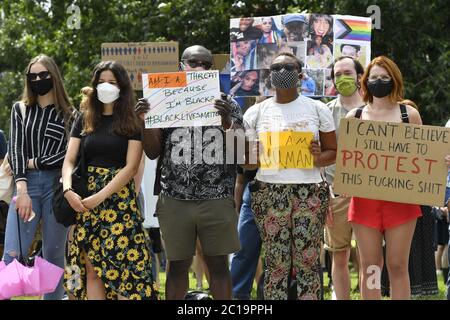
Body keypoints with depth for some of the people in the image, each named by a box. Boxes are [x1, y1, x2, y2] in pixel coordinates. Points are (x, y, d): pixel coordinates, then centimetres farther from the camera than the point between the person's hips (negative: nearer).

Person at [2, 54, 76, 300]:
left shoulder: (69, 114, 9)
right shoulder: (20, 110, 14)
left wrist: (33, 163, -4)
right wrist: (22, 190, -12)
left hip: (56, 185, 0)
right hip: (26, 184, 1)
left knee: (53, 255, 2)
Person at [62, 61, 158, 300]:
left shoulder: (133, 122, 1)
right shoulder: (84, 121, 12)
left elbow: (131, 167, -8)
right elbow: (69, 161, 6)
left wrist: (100, 197, -16)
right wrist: (68, 189, -15)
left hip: (119, 201, -3)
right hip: (84, 203, 3)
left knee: (124, 265, -7)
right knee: (92, 267, 2)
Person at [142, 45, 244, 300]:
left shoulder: (228, 105, 5)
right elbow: (153, 152, 8)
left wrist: (227, 122, -18)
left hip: (217, 200, -1)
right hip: (175, 200, 1)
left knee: (219, 265, 3)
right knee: (178, 266, 6)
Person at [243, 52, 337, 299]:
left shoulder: (317, 109, 7)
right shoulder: (256, 112, 9)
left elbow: (333, 152, 9)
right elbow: (245, 160, 11)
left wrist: (319, 158, -12)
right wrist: (259, 156, -11)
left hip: (310, 193, 0)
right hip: (269, 194, 1)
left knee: (308, 263, -3)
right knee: (276, 264, -1)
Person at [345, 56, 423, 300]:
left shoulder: (409, 114, 6)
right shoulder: (354, 117, 9)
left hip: (400, 199, -1)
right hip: (365, 198, 1)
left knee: (398, 266, 0)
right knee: (370, 267, 4)